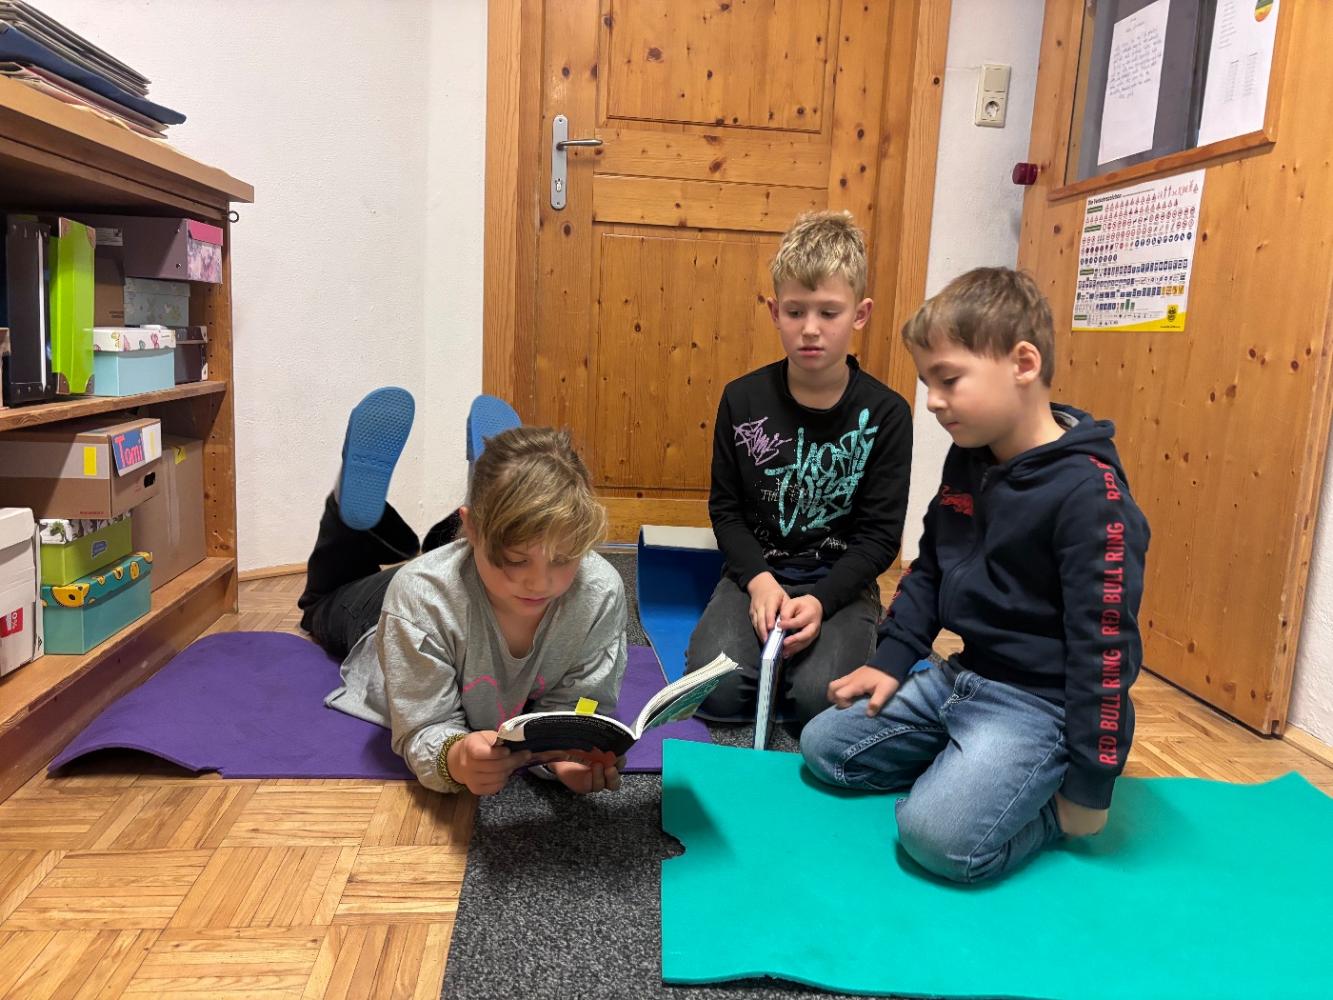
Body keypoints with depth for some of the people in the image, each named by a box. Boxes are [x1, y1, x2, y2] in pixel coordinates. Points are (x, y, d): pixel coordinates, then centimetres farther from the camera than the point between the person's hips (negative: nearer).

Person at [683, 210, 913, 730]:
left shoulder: (886, 413, -7)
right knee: (716, 688, -22)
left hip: (840, 582, -1)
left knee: (818, 697, -25)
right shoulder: (742, 400, -3)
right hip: (756, 572, 1)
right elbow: (725, 507, 3)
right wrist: (759, 579, -15)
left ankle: (828, 642, 8)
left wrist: (820, 601, -21)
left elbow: (880, 534, -6)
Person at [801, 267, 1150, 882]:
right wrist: (891, 661, 7)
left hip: (1036, 701, -8)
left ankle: (1057, 803, 2)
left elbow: (1105, 640, -21)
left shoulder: (1088, 491, -22)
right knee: (824, 745, 8)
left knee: (938, 832, -25)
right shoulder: (967, 461, 4)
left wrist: (1090, 781, -16)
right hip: (960, 677, 8)